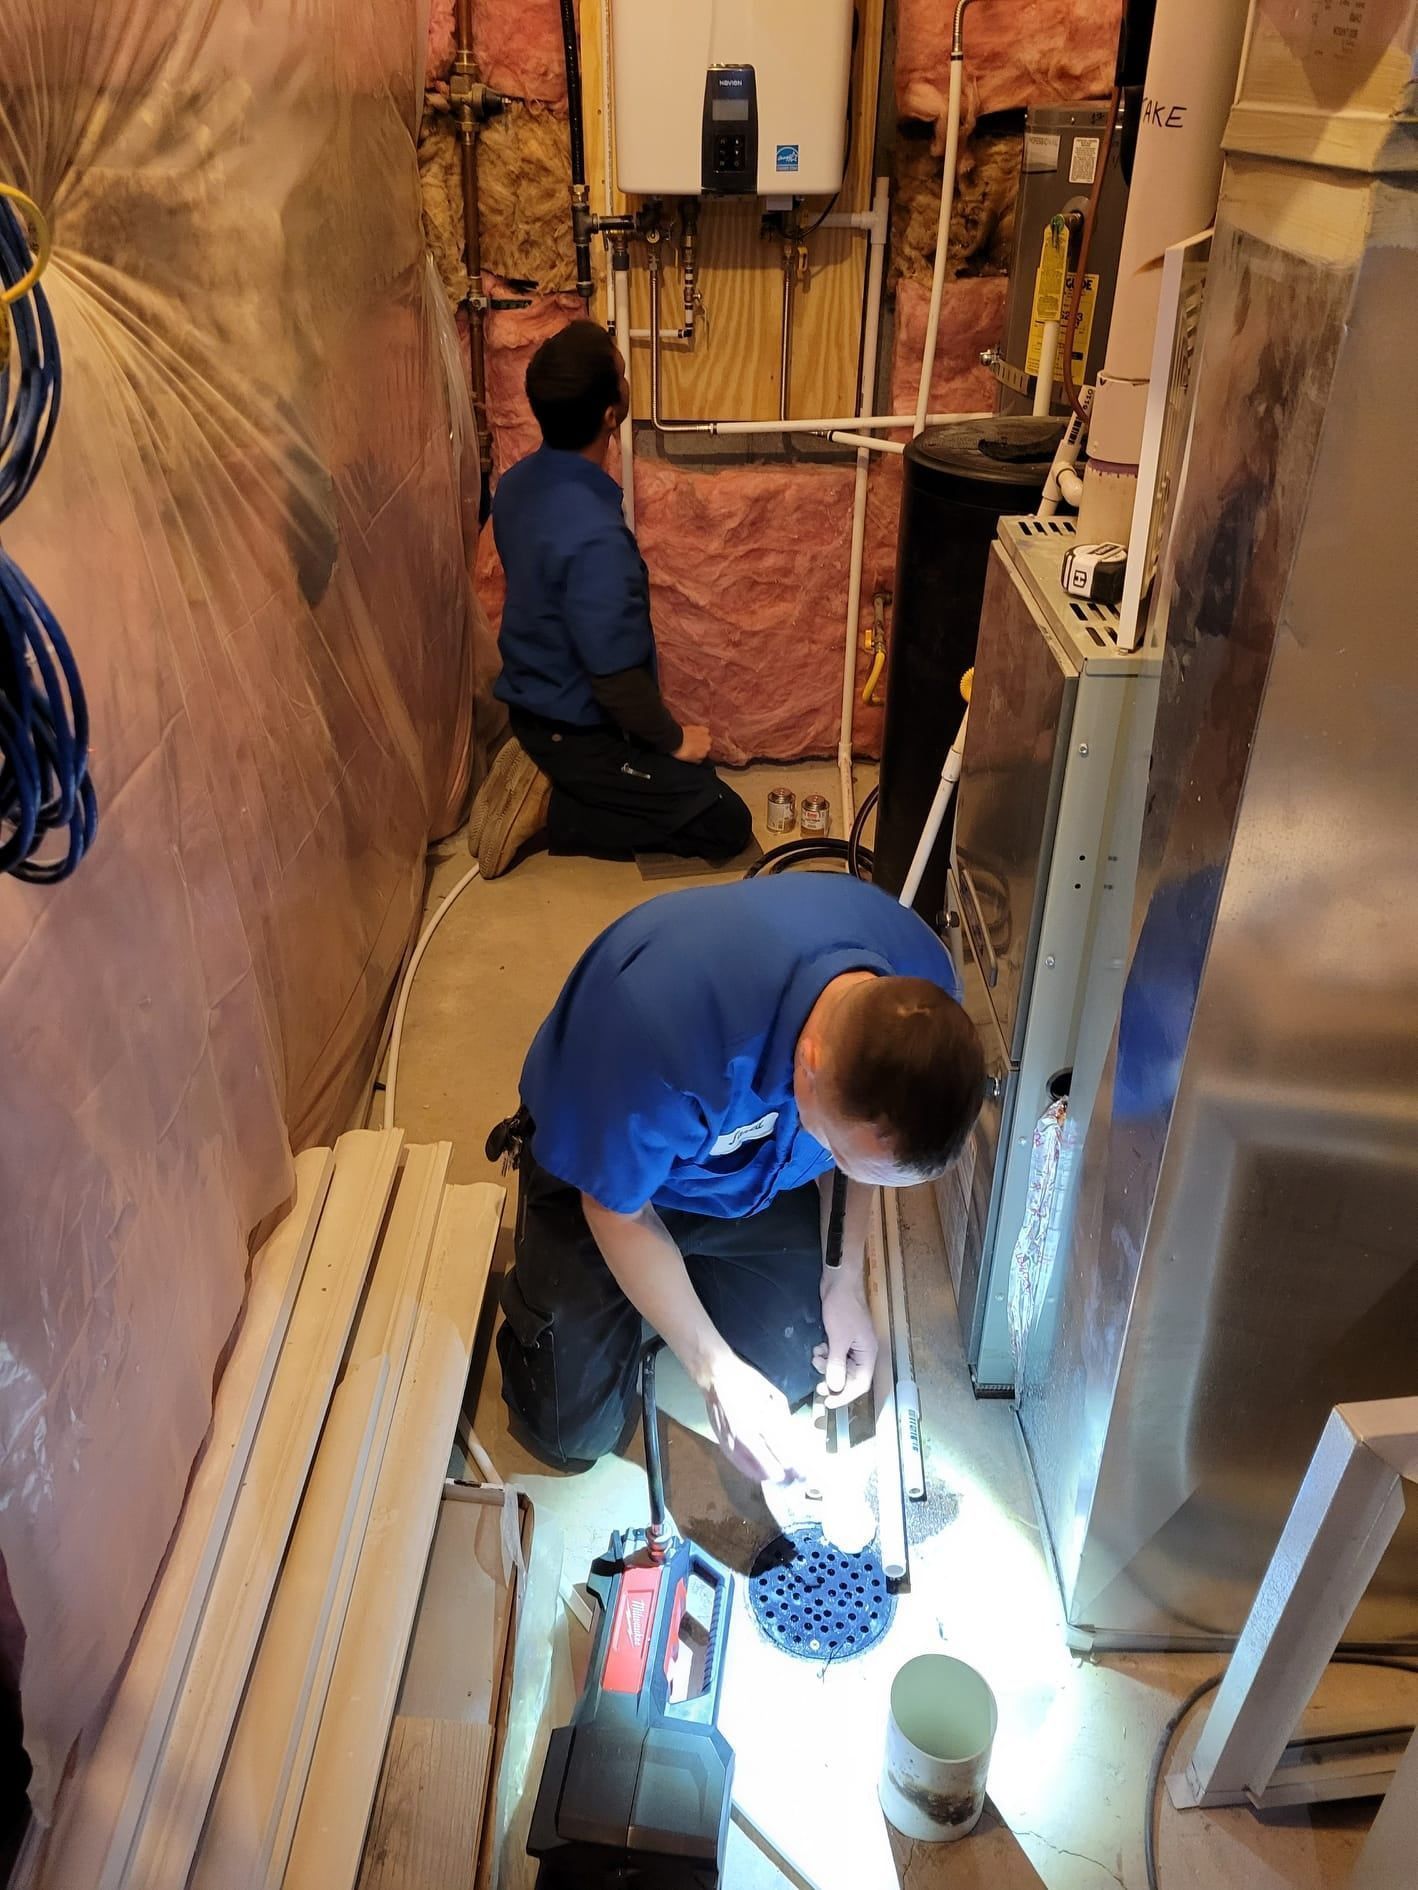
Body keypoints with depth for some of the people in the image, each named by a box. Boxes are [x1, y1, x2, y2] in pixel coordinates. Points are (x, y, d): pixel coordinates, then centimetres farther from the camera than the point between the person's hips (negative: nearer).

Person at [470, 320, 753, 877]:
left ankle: (546, 774, 11)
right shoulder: (593, 536, -32)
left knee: (696, 778, 23)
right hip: (577, 731, -9)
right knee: (727, 825, 0)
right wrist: (673, 739, -9)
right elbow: (616, 675, -28)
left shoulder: (519, 482, -4)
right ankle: (551, 808, -3)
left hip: (535, 704, 9)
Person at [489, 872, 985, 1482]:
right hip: (602, 1150, -4)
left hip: (754, 1167, 4)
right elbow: (615, 1210, -25)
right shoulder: (666, 1036, -46)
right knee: (574, 1434, 1)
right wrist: (715, 1371, -19)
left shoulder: (922, 991, -29)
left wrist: (845, 1276, -7)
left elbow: (864, 1141, -4)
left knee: (793, 1378, 5)